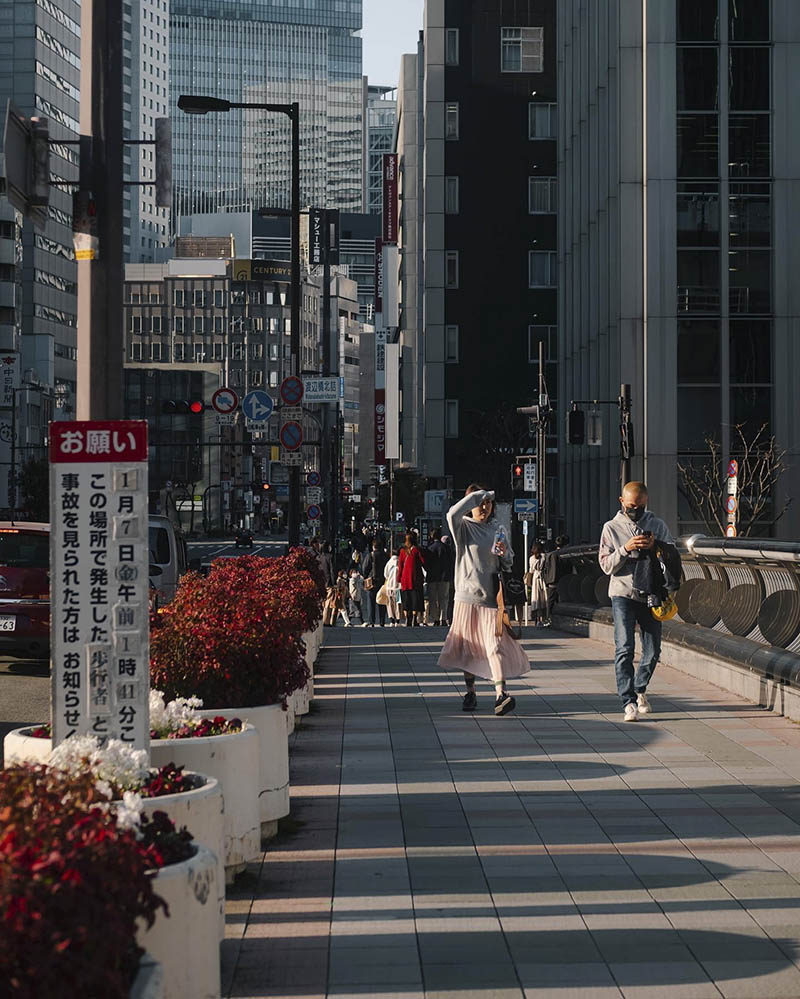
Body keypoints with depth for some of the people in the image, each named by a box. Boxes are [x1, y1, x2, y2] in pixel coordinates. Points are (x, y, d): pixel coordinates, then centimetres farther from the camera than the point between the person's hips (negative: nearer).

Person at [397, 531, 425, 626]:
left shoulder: (403, 550, 3)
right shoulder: (417, 549, -8)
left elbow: (400, 565, 5)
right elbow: (424, 562, -7)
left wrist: (399, 579, 10)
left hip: (405, 578, 3)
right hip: (416, 577, -3)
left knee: (406, 600, 8)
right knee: (416, 598, -1)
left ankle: (407, 620, 5)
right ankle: (414, 619, -9)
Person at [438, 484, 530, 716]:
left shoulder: (497, 528, 12)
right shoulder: (464, 527, 1)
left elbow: (508, 564, 18)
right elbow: (453, 514, -23)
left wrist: (505, 553, -5)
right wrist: (477, 495, -15)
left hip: (491, 596, 1)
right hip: (467, 595, -1)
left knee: (495, 644, -10)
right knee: (467, 646, 6)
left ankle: (501, 693, -20)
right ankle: (470, 692, 18)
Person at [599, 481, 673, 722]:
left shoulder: (658, 525, 9)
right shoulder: (611, 527, 5)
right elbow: (606, 565, 1)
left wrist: (655, 546, -12)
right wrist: (626, 549, -15)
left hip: (651, 595, 2)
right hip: (623, 594, -2)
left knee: (653, 651, 6)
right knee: (624, 648, -14)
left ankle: (640, 689, 31)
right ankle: (628, 702, -15)